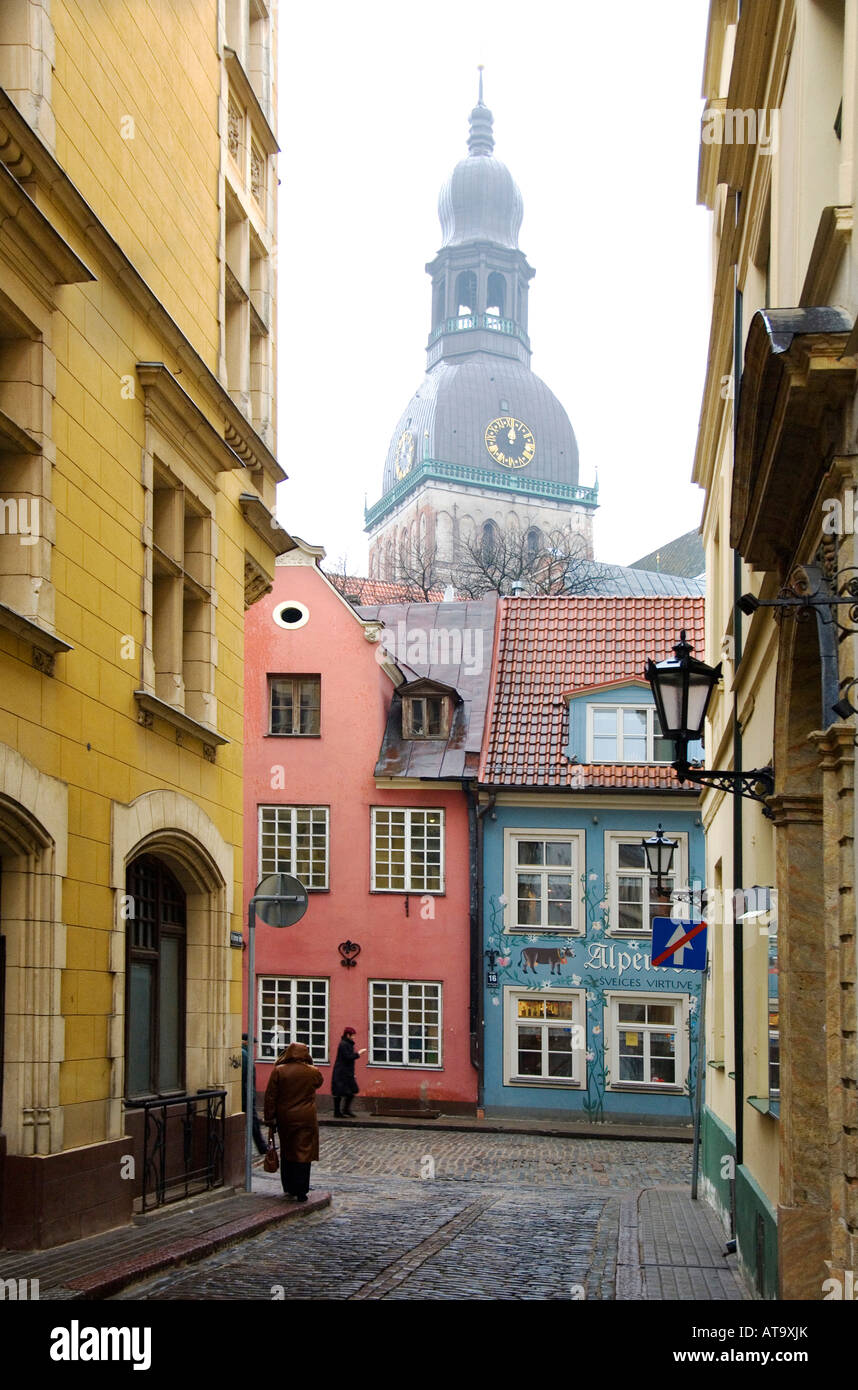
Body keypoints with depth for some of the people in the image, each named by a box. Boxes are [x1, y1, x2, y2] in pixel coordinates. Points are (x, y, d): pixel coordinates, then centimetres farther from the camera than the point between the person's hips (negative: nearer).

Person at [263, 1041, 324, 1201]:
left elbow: (270, 1096, -5)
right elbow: (319, 1082, 19)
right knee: (303, 1152, 1)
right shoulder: (313, 1072, -5)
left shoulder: (279, 1071, -6)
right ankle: (300, 1192, -5)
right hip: (306, 1119, -1)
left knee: (286, 1152, 16)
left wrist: (270, 1118, 2)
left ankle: (288, 1188, 23)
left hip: (285, 1119, 1)